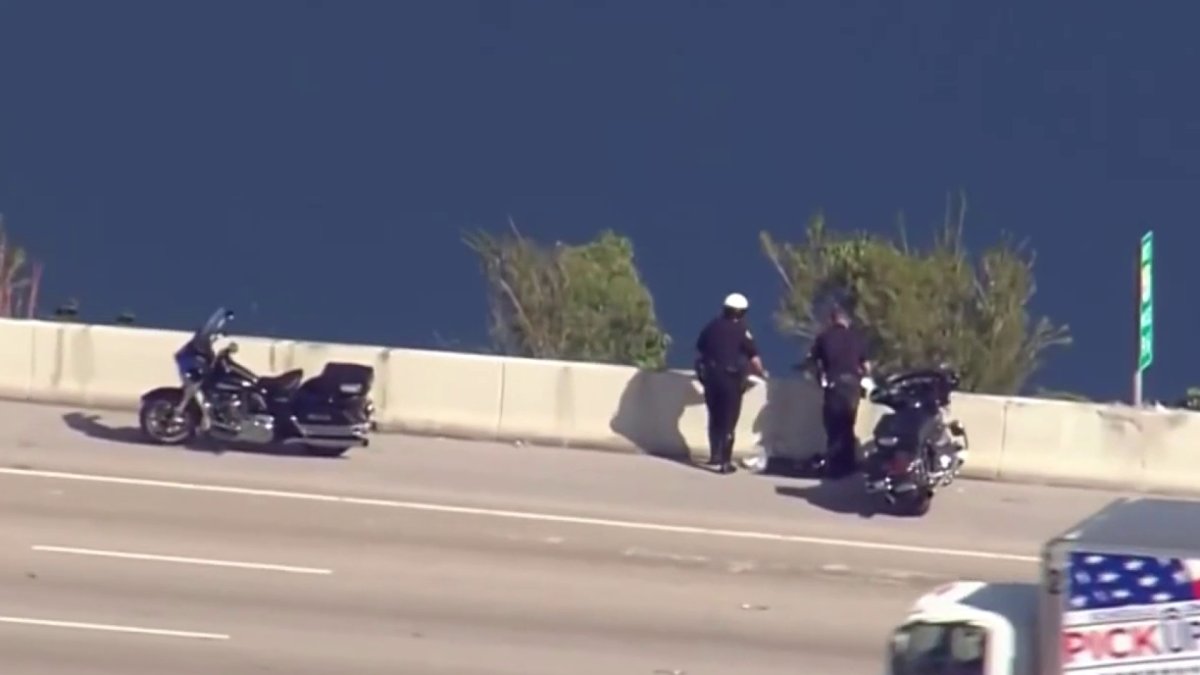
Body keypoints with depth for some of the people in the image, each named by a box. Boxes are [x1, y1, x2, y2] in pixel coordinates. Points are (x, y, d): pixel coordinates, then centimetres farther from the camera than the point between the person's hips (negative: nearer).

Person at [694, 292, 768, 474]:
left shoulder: (712, 327, 6)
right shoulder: (741, 330, -9)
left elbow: (699, 351, 14)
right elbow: (753, 357, -9)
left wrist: (704, 369, 31)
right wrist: (761, 372, 9)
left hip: (710, 376, 5)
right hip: (731, 378, -5)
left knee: (714, 418, 20)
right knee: (728, 421, -1)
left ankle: (715, 455, 26)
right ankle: (725, 462, -3)